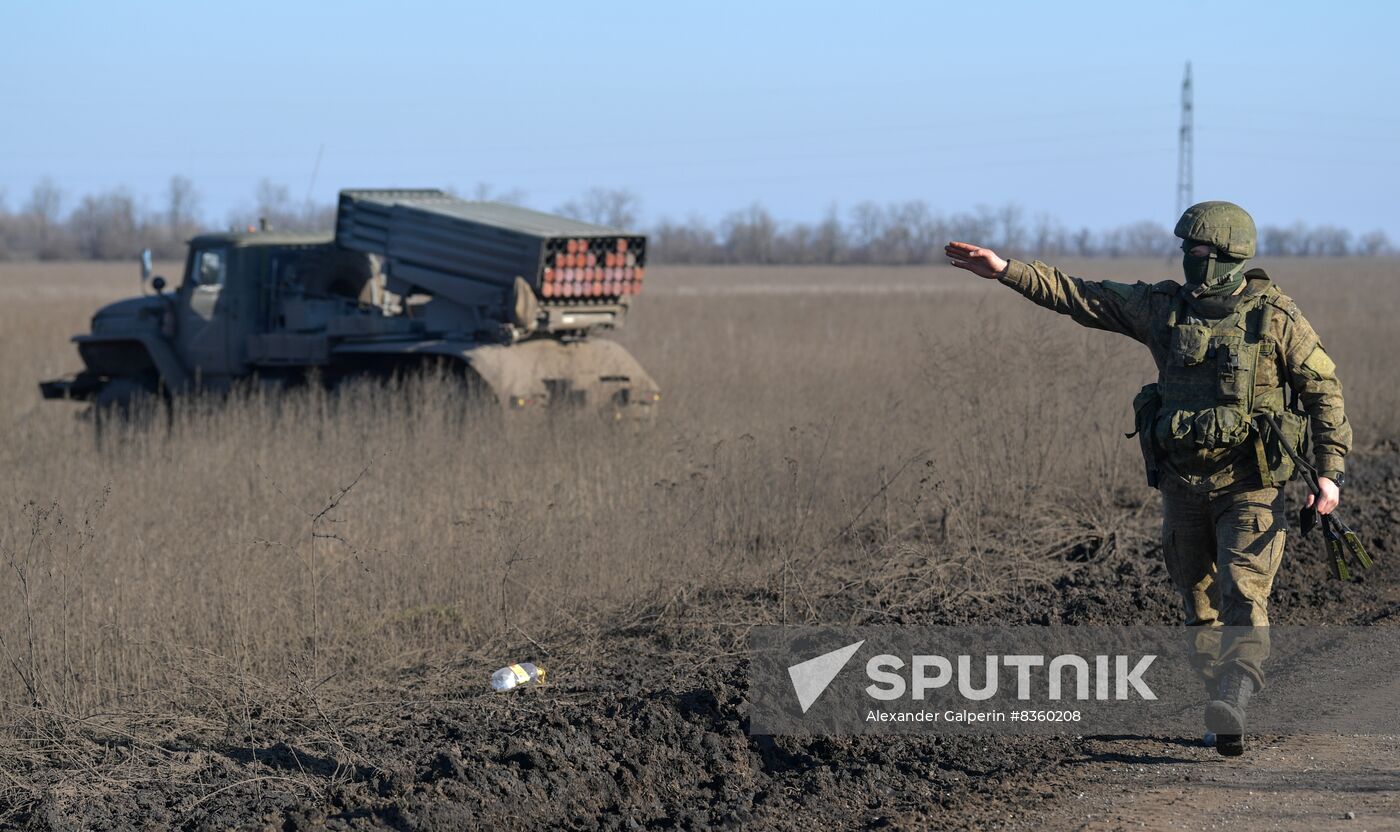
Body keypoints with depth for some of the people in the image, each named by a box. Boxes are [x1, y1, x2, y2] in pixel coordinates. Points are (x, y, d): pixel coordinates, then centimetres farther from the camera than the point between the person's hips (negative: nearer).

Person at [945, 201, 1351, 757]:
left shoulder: (1276, 319, -7)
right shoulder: (1164, 307, 3)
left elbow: (1323, 391, -3)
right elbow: (1077, 296, 4)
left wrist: (1330, 472, -9)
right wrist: (1006, 270, -4)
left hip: (1250, 486, -5)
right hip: (1183, 482, 5)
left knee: (1243, 595, -18)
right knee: (1200, 604, 8)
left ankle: (1233, 700, -31)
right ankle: (1224, 714, 17)